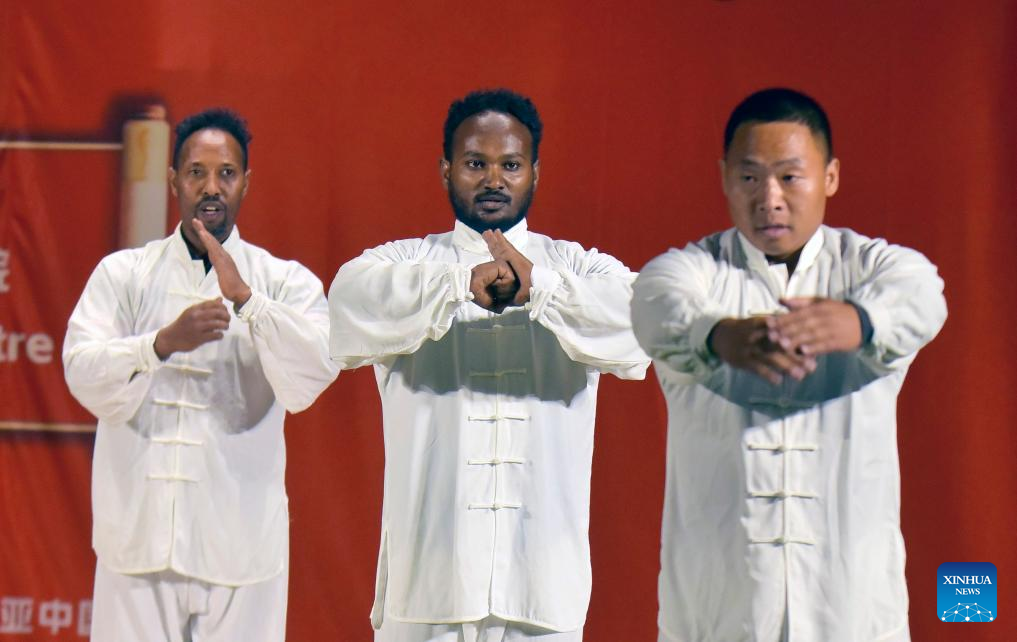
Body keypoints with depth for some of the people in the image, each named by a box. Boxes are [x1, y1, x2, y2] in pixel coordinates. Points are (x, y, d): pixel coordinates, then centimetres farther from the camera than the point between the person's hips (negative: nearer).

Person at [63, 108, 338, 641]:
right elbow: (84, 375, -4)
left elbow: (310, 377, -9)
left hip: (239, 542, -1)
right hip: (139, 534, 1)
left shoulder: (287, 282, 8)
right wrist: (164, 342, -22)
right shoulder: (123, 274, 10)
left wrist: (244, 297, -21)